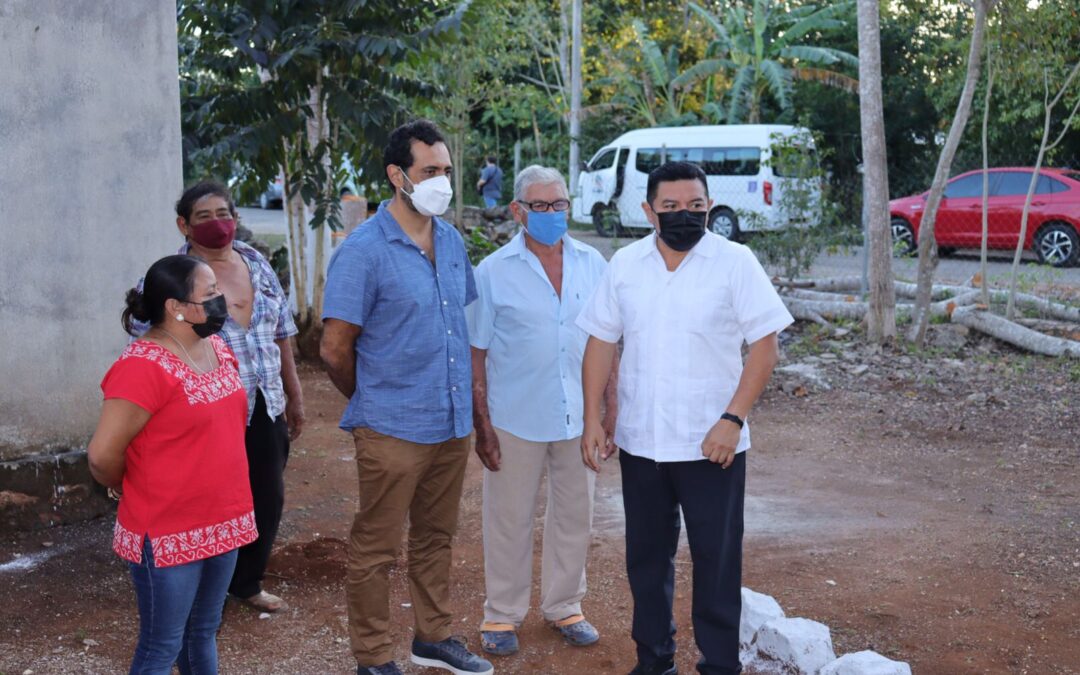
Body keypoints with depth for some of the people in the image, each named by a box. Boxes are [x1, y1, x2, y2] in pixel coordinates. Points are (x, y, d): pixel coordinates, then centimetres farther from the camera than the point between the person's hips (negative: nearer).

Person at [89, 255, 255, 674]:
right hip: (167, 534, -7)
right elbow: (103, 456, -20)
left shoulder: (219, 350, 5)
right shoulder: (143, 367, -21)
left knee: (203, 632, 19)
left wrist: (225, 504, 14)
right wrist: (141, 495, -2)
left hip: (221, 524, 7)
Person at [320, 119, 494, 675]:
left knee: (435, 537, 20)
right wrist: (374, 403, 2)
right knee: (375, 549, 6)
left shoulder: (452, 241, 6)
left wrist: (464, 402, 12)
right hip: (393, 430, -6)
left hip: (453, 424, 6)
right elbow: (335, 349, -12)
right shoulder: (363, 250, -14)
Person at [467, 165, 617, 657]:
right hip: (516, 421, -3)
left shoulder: (593, 265, 3)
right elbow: (476, 353, -4)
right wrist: (481, 424, -8)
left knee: (574, 515, 14)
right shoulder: (494, 271, -5)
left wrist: (612, 410, 5)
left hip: (579, 418, 3)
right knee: (510, 521, 8)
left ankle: (564, 607, 31)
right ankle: (502, 615, 24)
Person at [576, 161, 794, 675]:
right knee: (646, 557, 14)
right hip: (639, 441, 4)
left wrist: (732, 419, -16)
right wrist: (592, 420, 1)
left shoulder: (735, 262, -8)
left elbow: (765, 345, -9)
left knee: (717, 561, 4)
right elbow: (601, 342, 7)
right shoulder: (625, 264, 3)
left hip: (711, 444, -3)